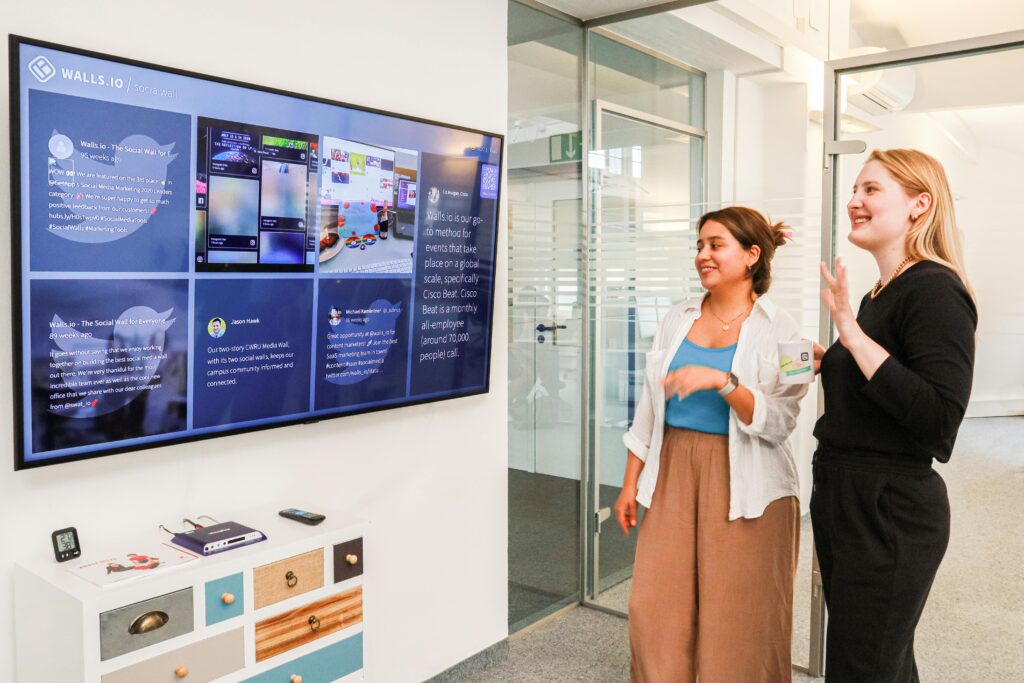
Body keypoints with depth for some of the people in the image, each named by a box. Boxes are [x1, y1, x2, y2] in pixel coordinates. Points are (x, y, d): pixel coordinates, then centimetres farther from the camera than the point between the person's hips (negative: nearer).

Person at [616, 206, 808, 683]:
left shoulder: (779, 331, -4)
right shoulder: (677, 320, 9)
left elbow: (778, 423, -11)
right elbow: (649, 410, 12)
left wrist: (722, 381, -25)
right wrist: (630, 484, 11)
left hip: (744, 484, -4)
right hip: (674, 474, 4)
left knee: (739, 622, 4)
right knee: (654, 611, 5)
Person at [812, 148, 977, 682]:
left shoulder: (934, 289, -16)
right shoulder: (877, 294, 11)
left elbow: (939, 420, -27)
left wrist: (851, 333, -27)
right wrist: (827, 362, 5)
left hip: (891, 511, -9)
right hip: (844, 498, 9)